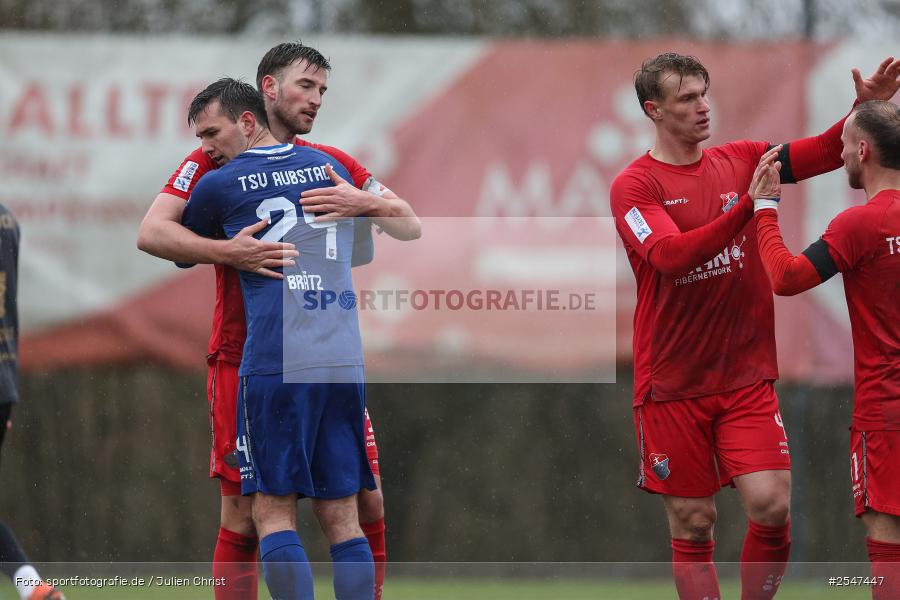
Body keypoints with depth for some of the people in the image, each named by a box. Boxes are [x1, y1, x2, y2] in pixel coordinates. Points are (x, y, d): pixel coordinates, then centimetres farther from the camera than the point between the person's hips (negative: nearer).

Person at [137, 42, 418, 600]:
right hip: (245, 359, -4)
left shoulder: (333, 164, 11)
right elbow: (152, 232, -12)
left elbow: (410, 226, 4)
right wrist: (227, 251, -28)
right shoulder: (217, 160, 0)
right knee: (243, 516, -3)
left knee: (365, 502, -1)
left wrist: (368, 203, -18)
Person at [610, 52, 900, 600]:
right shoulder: (635, 185, -7)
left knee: (772, 507, -11)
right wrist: (748, 204, -28)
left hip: (747, 376, 3)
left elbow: (826, 151, -1)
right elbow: (669, 256, -22)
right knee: (693, 526, 2)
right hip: (672, 385, -3)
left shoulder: (742, 161, 6)